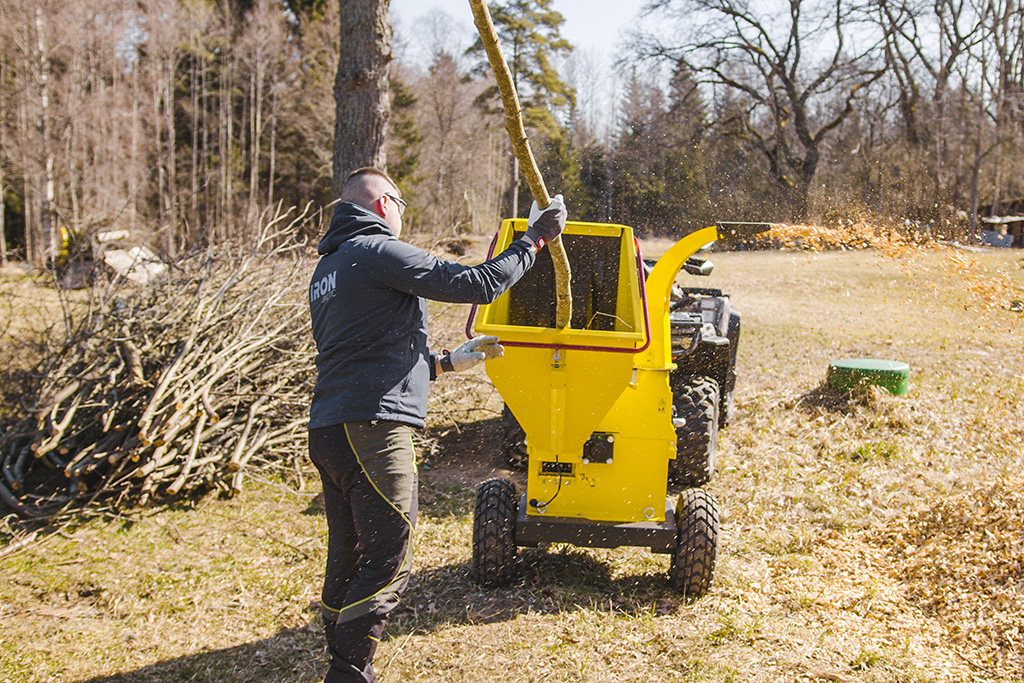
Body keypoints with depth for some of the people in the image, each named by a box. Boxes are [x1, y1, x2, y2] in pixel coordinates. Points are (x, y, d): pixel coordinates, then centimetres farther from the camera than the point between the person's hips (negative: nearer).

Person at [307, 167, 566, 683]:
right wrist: (534, 239, 3)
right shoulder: (380, 252, -6)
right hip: (372, 428, -10)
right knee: (389, 561, -6)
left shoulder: (327, 268, 24)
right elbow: (478, 284, -10)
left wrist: (449, 362, 30)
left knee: (347, 559, 15)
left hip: (328, 428, 10)